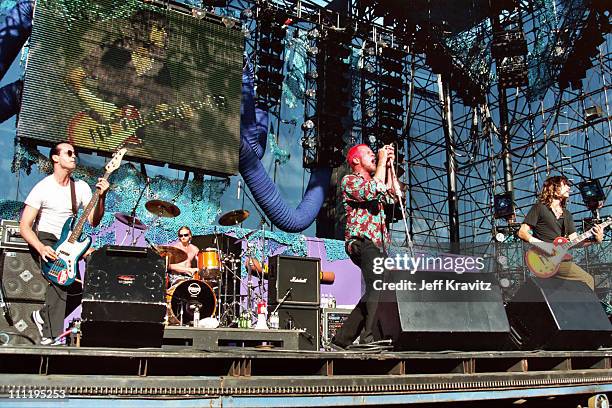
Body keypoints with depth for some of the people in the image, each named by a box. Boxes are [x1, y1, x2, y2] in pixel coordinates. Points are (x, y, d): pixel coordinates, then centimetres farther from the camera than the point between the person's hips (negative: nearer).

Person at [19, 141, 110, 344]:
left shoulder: (81, 187, 4)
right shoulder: (43, 188, -9)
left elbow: (93, 221, -3)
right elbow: (24, 226, -12)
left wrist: (101, 198, -19)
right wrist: (41, 248, -28)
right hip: (45, 239, -5)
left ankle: (43, 315, -5)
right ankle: (51, 334, -13)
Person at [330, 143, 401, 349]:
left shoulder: (372, 181, 29)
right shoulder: (350, 180, 1)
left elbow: (393, 197, 20)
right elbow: (374, 192, -17)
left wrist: (389, 166, 18)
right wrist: (382, 162, -7)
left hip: (377, 246, 10)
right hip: (362, 242, -9)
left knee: (374, 293, 8)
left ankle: (341, 340, 14)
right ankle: (371, 337, -37)